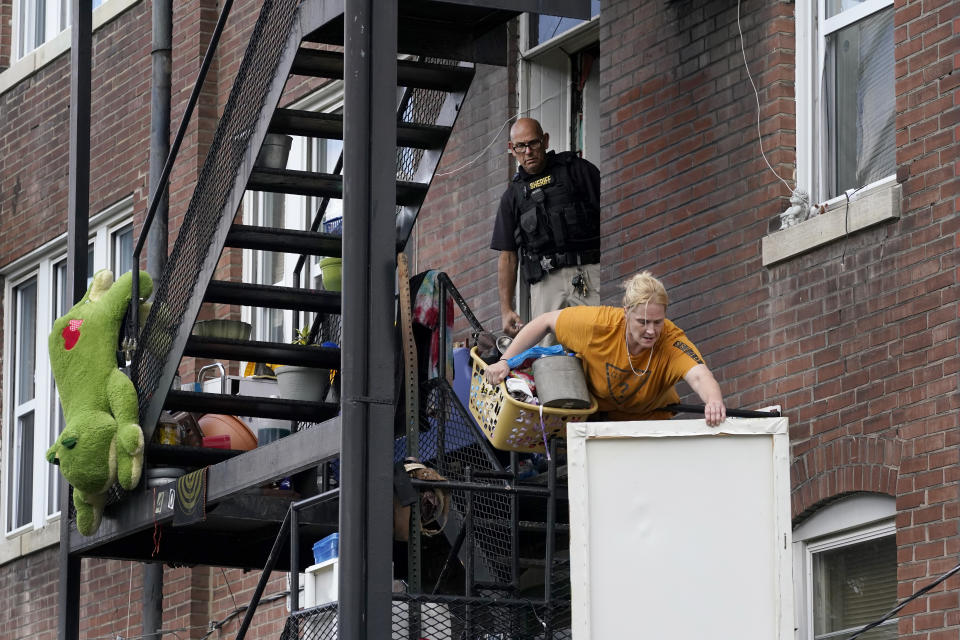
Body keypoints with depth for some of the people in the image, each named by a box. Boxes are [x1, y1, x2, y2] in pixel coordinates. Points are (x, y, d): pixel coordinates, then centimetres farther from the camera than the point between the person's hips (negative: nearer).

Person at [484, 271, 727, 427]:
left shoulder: (672, 341, -33)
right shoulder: (599, 324, -31)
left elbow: (699, 375, -52)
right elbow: (545, 322, -16)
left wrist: (714, 401, -75)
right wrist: (505, 362, -19)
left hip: (651, 417, -1)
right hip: (596, 412, 1)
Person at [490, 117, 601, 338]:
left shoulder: (577, 169, 13)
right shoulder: (513, 195, 21)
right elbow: (507, 256, 20)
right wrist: (506, 309, 12)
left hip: (590, 272, -2)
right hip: (546, 284, 2)